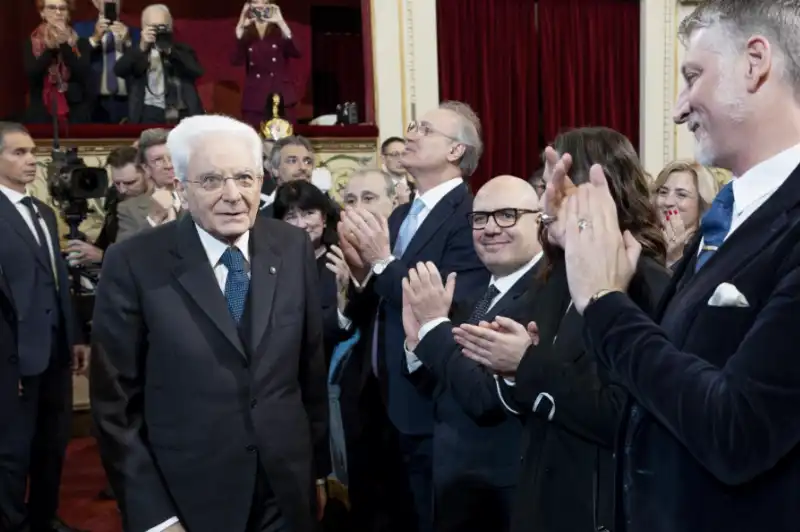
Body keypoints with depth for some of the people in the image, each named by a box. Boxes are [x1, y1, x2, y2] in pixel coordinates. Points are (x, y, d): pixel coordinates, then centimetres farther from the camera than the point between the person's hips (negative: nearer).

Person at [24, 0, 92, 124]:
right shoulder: (31, 43, 7)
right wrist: (51, 48, -15)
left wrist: (65, 45, -17)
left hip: (75, 114, 0)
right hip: (41, 114, 0)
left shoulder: (80, 43, 6)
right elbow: (31, 74, -8)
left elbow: (83, 74, -9)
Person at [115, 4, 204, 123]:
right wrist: (142, 47, -16)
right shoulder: (136, 53, 14)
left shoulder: (182, 50, 18)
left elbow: (197, 72, 0)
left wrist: (170, 51, -11)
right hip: (150, 115, -1)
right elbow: (119, 71, -4)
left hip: (183, 115, 1)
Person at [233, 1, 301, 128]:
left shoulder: (280, 31, 8)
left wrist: (281, 23, -20)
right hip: (254, 101, 1)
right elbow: (235, 61, -10)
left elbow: (296, 53, -13)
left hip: (283, 98, 0)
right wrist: (240, 28, -16)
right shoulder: (246, 35, 8)